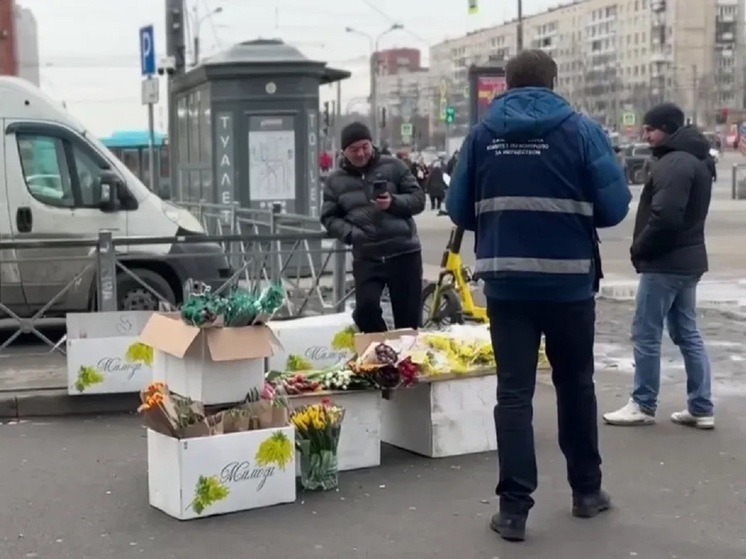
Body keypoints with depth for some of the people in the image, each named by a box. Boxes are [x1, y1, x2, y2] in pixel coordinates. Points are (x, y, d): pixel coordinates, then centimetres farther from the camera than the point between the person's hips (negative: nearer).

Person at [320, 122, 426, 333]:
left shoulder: (393, 166, 4)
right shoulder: (336, 180, 9)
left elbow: (418, 199, 3)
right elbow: (329, 218, 9)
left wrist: (394, 202, -16)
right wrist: (351, 234, -10)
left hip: (404, 252, -1)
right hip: (366, 257, 1)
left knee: (408, 315, 2)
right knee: (366, 308, -16)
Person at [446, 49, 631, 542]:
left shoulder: (482, 135, 1)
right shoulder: (582, 129, -3)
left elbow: (459, 210, 3)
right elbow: (615, 207, -6)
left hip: (506, 285, 1)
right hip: (570, 283, 0)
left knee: (514, 393, 5)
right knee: (575, 385, 16)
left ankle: (514, 507, 2)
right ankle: (587, 490, 30)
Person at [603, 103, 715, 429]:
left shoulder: (674, 163, -18)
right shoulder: (695, 160, 15)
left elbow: (665, 217, -27)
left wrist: (639, 248, -12)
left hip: (664, 262, -10)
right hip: (687, 259, 10)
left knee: (645, 334, -1)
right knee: (687, 333, 13)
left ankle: (643, 405, 7)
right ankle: (701, 408, 15)